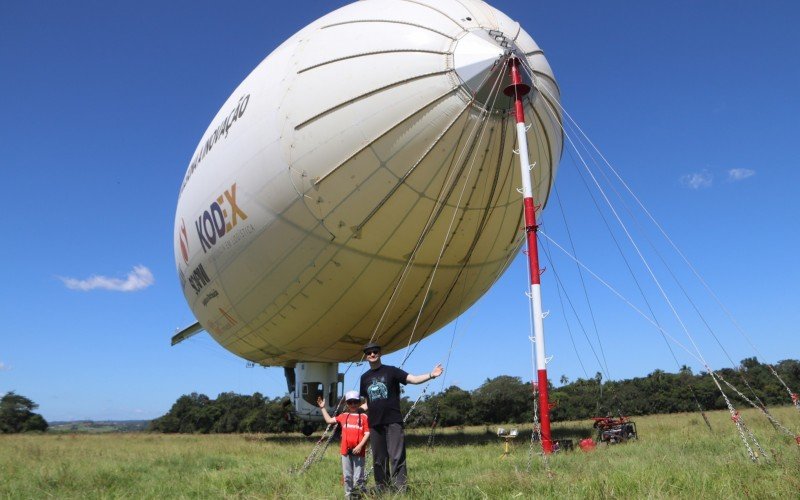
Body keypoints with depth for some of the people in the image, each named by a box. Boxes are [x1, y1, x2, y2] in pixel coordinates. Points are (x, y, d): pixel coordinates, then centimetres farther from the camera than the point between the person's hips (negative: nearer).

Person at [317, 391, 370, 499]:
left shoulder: (364, 417, -1)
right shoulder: (343, 416, 11)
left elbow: (367, 433, -5)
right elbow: (329, 420, 20)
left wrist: (360, 446, -14)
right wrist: (323, 408, 18)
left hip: (358, 451, -4)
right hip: (346, 450, 4)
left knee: (358, 476, 0)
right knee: (347, 476, 10)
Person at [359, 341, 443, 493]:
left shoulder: (391, 371, 1)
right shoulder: (365, 377, 14)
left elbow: (413, 379, -11)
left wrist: (431, 375, -25)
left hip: (393, 421, -4)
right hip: (374, 423, 5)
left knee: (396, 457, -9)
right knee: (379, 460, 10)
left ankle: (400, 491, -6)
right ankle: (382, 491, 21)